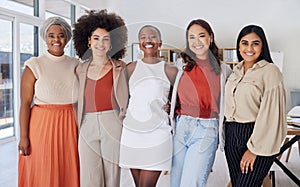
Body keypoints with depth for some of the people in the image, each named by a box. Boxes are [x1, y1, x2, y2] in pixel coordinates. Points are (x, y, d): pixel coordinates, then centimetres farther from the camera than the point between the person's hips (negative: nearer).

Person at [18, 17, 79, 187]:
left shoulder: (75, 65, 7)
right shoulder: (34, 65, -4)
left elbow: (79, 99, 10)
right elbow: (25, 103, -7)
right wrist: (23, 137, -11)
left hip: (69, 126, 3)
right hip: (42, 126, -3)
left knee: (68, 173, 11)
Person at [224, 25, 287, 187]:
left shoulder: (270, 71, -10)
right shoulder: (236, 70, 11)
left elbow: (270, 113, -15)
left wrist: (254, 148, -16)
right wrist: (227, 133, 11)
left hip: (256, 136, -6)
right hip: (232, 135, 6)